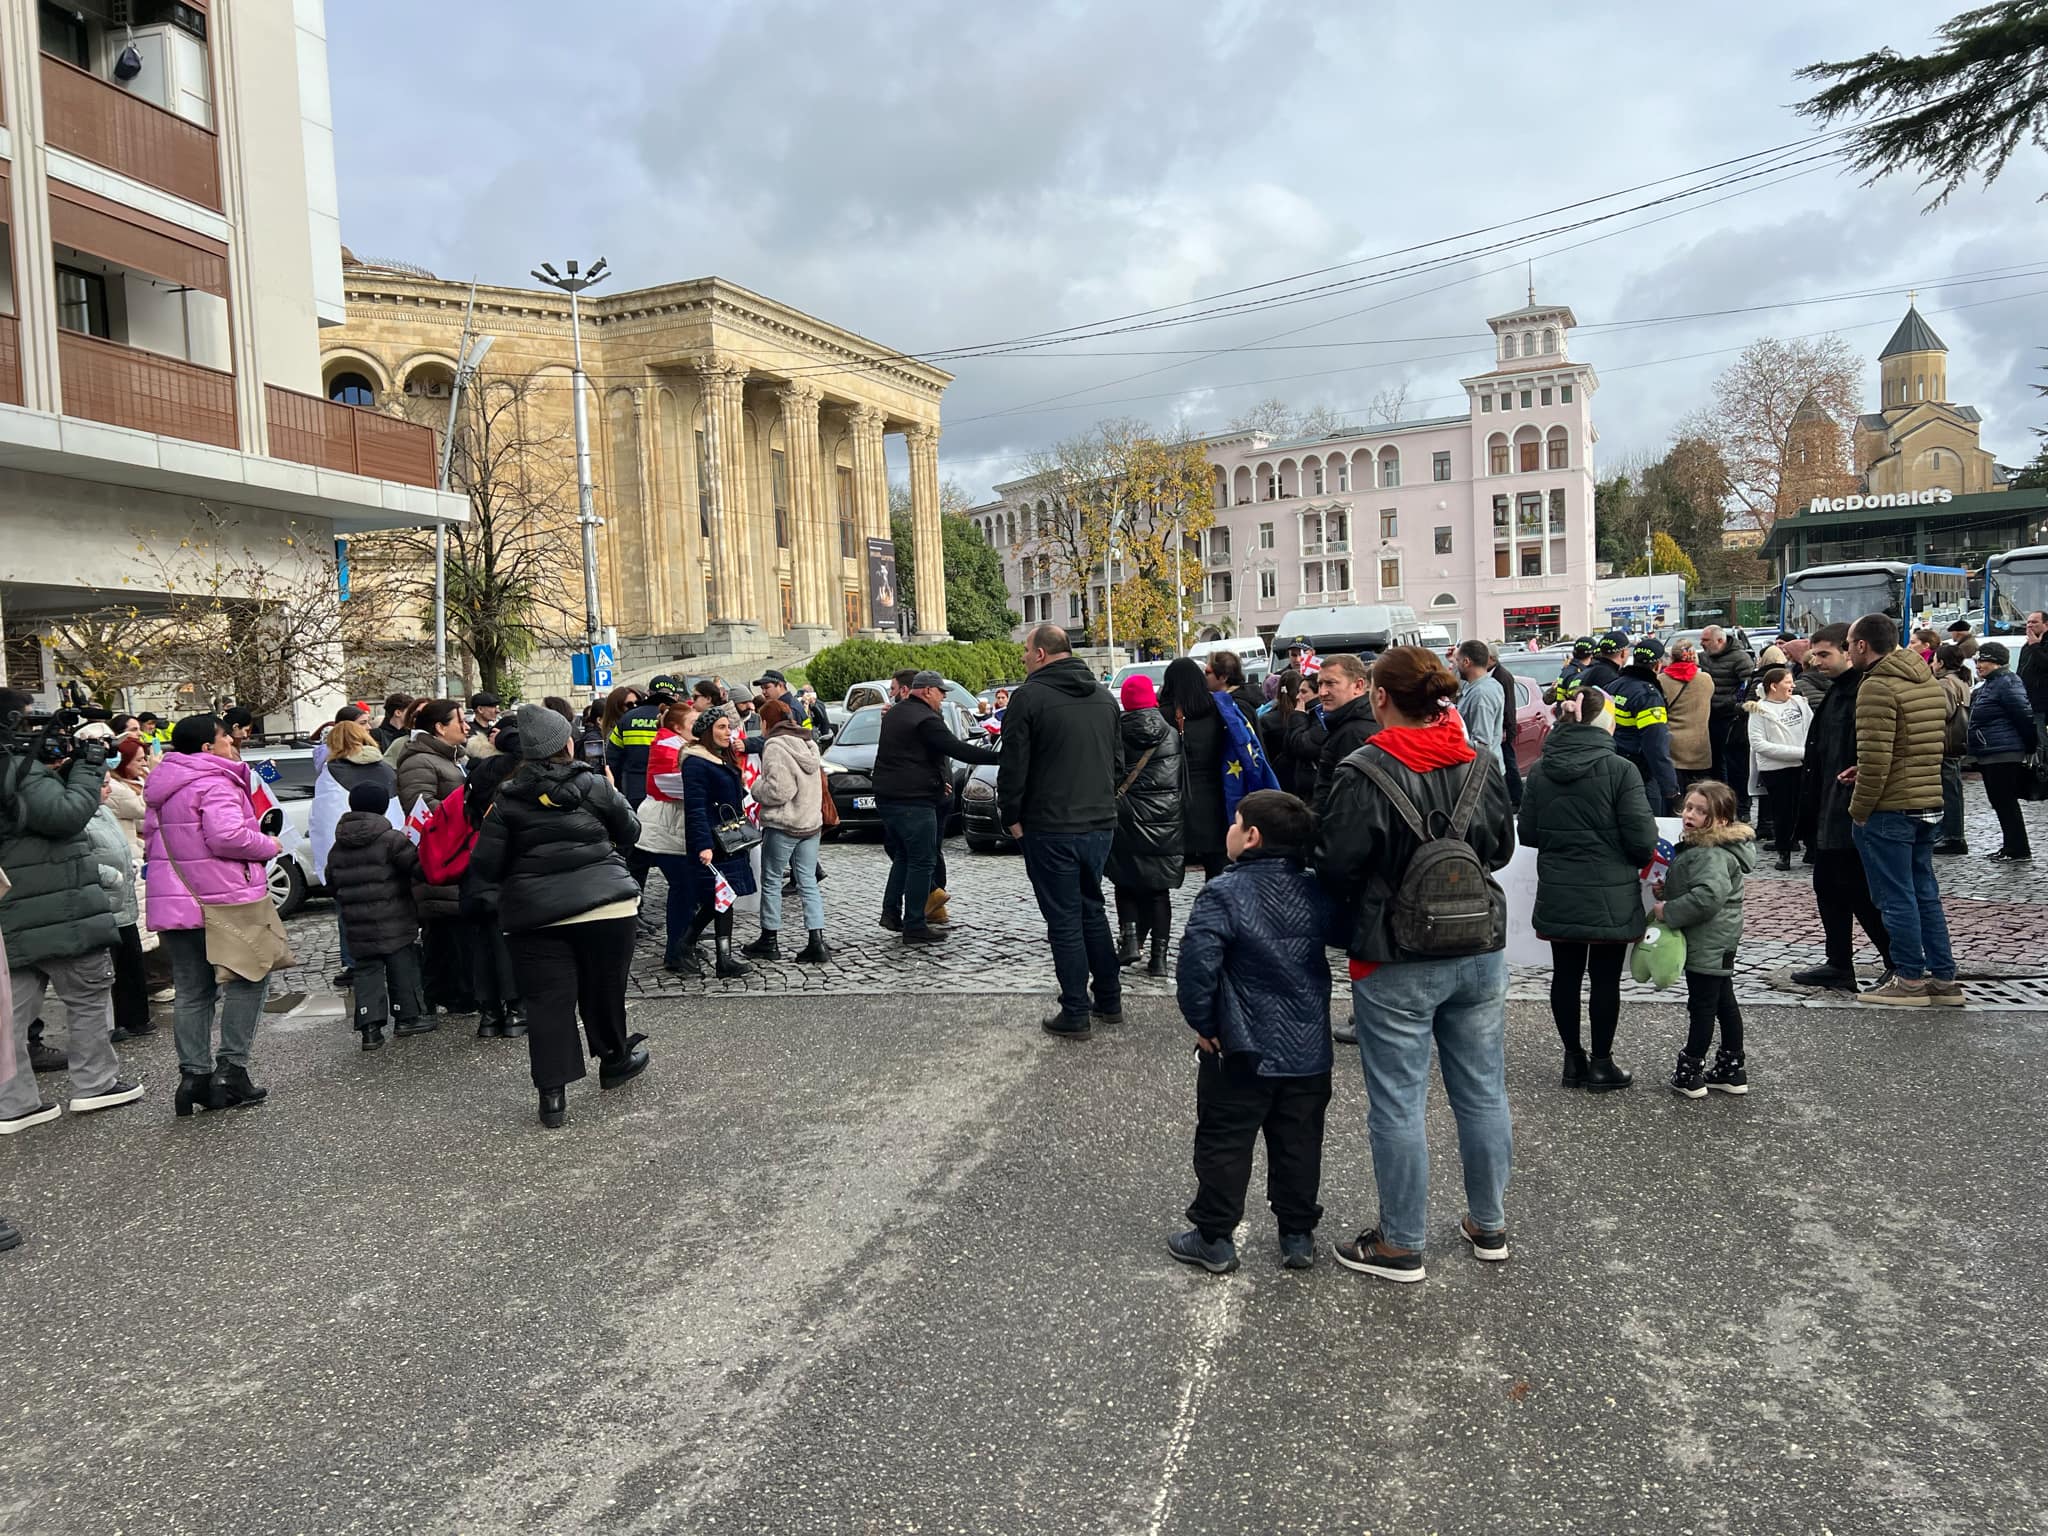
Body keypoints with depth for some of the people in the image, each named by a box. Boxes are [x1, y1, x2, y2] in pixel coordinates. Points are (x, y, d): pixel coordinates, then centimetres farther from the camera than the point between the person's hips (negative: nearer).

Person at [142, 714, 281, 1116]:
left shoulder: (164, 788, 16)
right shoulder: (214, 784, -14)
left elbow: (152, 837, 23)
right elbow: (227, 836, -25)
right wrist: (268, 846, -10)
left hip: (174, 902, 8)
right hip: (221, 902, -8)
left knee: (192, 993, 12)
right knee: (248, 980, 3)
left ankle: (194, 1075, 12)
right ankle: (231, 1068, -2)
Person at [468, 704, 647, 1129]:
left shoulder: (507, 800, 0)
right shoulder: (594, 786, -2)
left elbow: (486, 865, -1)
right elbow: (629, 831, 11)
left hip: (537, 913, 0)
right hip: (606, 904, 0)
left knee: (547, 1000, 4)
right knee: (603, 991, 17)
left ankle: (552, 1094, 3)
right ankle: (615, 1060, 36)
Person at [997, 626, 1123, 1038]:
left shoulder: (1030, 696, -12)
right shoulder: (1103, 697, 10)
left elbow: (1013, 766, -12)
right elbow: (1118, 761, 17)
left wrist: (1012, 817, -1)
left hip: (1050, 830, -7)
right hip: (1100, 824, 7)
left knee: (1064, 920, 1)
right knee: (1092, 910, 19)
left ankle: (1075, 1015, 7)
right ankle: (1109, 1000, 26)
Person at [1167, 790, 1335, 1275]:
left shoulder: (1223, 893, -18)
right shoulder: (1317, 892, 0)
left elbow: (1197, 962, -24)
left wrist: (1202, 1024, -12)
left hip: (1242, 1051, -5)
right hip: (1309, 1049, 5)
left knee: (1224, 1144, 9)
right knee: (1299, 1144, 16)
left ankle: (1214, 1239, 17)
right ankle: (1298, 1236, 26)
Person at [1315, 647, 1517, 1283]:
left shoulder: (1365, 774, -18)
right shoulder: (1479, 765, 0)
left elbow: (1336, 867, -14)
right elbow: (1502, 847, 12)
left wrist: (1354, 919, 6)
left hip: (1396, 963, -6)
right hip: (1481, 951, 6)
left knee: (1397, 1104, 6)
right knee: (1483, 1092, 17)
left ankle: (1401, 1244, 18)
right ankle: (1488, 1224, 33)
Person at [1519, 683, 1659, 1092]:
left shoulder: (1539, 771, -1)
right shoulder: (1619, 770, -14)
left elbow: (1527, 833, 4)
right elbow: (1642, 839, -13)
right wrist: (1642, 858, 9)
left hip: (1557, 894, 4)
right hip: (1609, 896, -4)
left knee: (1565, 975, 12)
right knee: (1605, 978, 7)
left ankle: (1573, 1058, 22)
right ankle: (1600, 1064, 17)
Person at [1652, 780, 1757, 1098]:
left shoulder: (1713, 854, -22)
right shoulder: (1698, 845, 12)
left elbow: (1708, 896, -34)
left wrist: (1669, 911, -24)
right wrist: (1667, 892, 9)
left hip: (1708, 943, -11)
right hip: (1717, 941, 11)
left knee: (1701, 1005, -2)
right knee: (1724, 1002, 17)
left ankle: (1689, 1074, 7)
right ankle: (1732, 1070, 27)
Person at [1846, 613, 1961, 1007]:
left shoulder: (1877, 687, -17)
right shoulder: (1930, 683, 12)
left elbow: (1874, 758, -22)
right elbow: (1933, 746, 19)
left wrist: (1859, 809, -11)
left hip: (1889, 811, -9)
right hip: (1929, 807, 9)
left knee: (1897, 898, 1)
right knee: (1925, 893, 15)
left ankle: (1910, 979, 8)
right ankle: (1944, 978, 19)